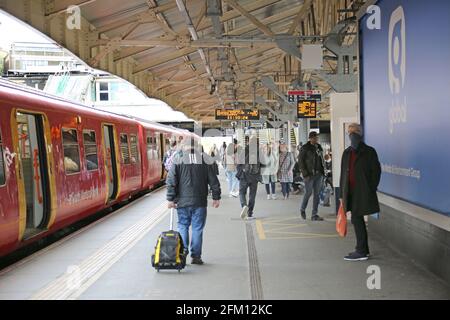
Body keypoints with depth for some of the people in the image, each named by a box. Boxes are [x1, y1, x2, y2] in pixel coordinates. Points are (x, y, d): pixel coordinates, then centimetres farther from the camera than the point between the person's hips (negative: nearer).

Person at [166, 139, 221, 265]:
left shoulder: (178, 158, 0)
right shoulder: (204, 158, 3)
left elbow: (171, 180, -4)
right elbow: (213, 180, 4)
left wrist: (170, 198, 1)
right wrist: (216, 197, 10)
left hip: (183, 200, 0)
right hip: (200, 201, 0)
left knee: (183, 226, 11)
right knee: (197, 228, 6)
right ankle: (196, 256, 6)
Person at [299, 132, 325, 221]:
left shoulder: (319, 147, 14)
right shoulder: (305, 148, -5)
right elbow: (301, 161, -8)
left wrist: (323, 171, 9)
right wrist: (305, 174, -14)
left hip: (319, 174, 6)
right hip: (309, 174, -6)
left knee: (317, 194, 4)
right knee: (308, 193, -4)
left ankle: (315, 215, 7)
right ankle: (302, 209, 21)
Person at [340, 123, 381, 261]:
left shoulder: (369, 152, -5)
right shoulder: (347, 153, 13)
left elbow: (376, 172, -6)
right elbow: (343, 174, 14)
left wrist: (371, 190, -11)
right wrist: (342, 194, 12)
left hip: (363, 192, -6)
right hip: (351, 192, 6)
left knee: (356, 219, -10)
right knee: (358, 220, 11)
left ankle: (361, 251, -4)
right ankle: (363, 250, 20)